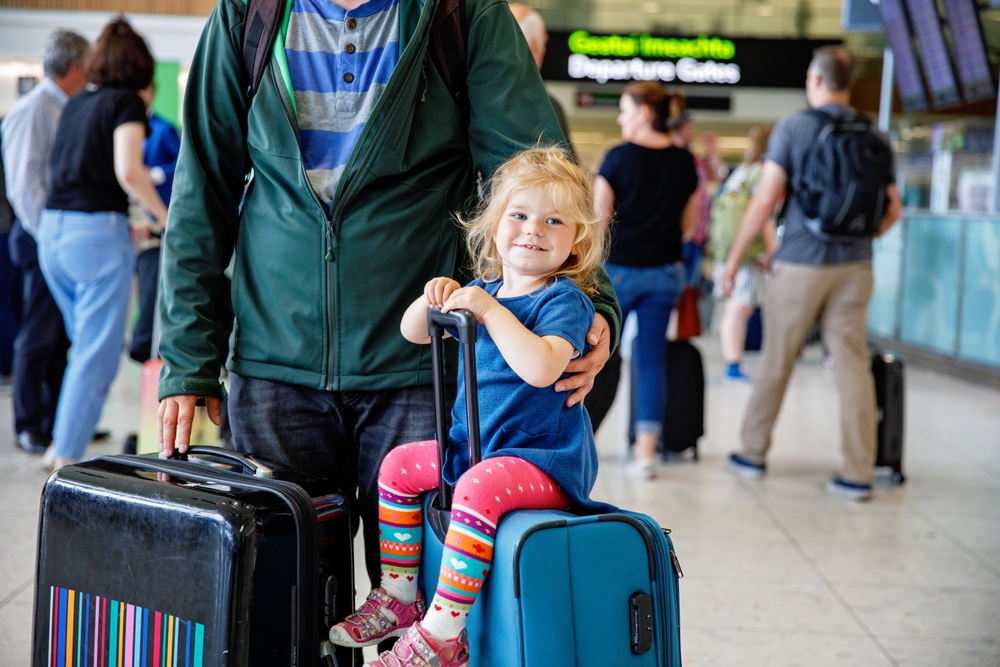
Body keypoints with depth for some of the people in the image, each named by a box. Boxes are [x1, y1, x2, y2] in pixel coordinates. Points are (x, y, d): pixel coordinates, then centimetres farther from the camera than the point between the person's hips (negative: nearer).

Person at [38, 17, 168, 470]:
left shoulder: (75, 104, 16)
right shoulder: (126, 101, -5)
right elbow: (128, 171, -18)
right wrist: (164, 217, -5)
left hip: (52, 230, 7)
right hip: (96, 233, -7)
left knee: (86, 343, 23)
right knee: (97, 356, 0)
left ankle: (64, 439, 27)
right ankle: (66, 459, 2)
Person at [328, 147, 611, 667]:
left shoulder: (566, 300, -13)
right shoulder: (483, 290, 10)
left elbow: (541, 367, -32)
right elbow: (413, 333, 17)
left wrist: (489, 311, -30)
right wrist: (432, 300, -4)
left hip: (544, 460, -9)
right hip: (472, 447, 9)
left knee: (478, 488, -34)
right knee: (399, 463, 9)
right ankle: (398, 595, 16)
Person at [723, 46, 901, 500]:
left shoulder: (793, 128, -6)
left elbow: (764, 202, -9)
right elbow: (892, 211, 8)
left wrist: (734, 257, -2)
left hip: (801, 263, -3)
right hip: (855, 267, 3)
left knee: (776, 361, 10)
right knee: (854, 365, 3)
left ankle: (753, 454, 22)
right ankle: (858, 474, 3)